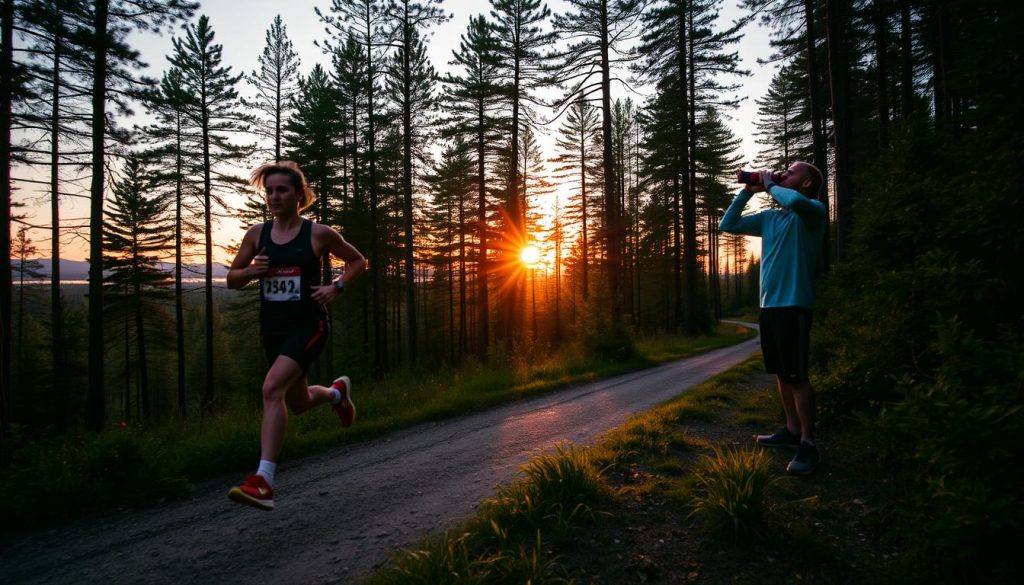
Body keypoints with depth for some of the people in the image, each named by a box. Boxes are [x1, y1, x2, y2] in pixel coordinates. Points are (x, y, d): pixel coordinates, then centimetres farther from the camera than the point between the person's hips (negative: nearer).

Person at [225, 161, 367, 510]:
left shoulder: (318, 233, -4)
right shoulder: (257, 234, 5)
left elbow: (358, 261, 8)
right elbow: (232, 279, 12)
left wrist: (336, 288, -7)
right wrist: (252, 271, -10)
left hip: (308, 326, -5)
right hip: (272, 329, 6)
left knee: (272, 389, -26)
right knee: (298, 403, 17)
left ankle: (264, 481, -25)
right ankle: (337, 392, 52)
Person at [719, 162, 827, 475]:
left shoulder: (813, 211, -4)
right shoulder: (769, 217, 16)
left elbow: (794, 201, -28)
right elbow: (727, 224, 22)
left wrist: (770, 186, -9)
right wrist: (748, 191, 13)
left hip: (794, 306, -7)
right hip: (769, 306, 8)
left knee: (797, 377, -7)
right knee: (781, 374, 14)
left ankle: (808, 444, 0)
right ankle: (792, 430, 25)